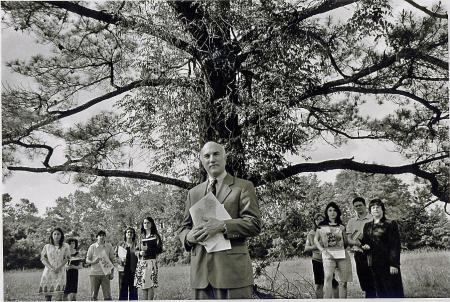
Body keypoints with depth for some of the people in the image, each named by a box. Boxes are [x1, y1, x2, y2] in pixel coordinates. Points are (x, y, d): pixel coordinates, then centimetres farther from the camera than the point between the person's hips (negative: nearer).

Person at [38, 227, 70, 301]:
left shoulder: (65, 246, 6)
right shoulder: (46, 246, 9)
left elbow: (66, 259, 3)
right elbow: (43, 259, 3)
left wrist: (59, 268, -12)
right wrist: (51, 268, -11)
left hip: (60, 272, -2)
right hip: (48, 272, 2)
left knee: (58, 296, -11)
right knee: (47, 296, 1)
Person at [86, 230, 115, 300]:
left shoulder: (109, 246, 4)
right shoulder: (92, 247, 2)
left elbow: (112, 260, 10)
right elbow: (87, 260, 4)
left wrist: (112, 273, 4)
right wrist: (93, 262, -17)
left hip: (105, 273, 0)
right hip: (94, 273, 0)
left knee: (107, 295, -2)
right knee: (93, 295, 4)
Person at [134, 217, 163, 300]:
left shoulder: (155, 236, 6)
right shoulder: (141, 237, 17)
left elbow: (159, 249, -2)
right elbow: (136, 250, 18)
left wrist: (148, 249, -10)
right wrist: (139, 252, -4)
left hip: (151, 262, -4)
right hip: (141, 263, 4)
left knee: (150, 285, -9)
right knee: (141, 285, -3)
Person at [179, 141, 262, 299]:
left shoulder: (243, 187, 5)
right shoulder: (193, 192, 19)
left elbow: (255, 224, -5)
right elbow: (184, 227, 20)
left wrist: (222, 226, -18)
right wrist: (188, 237, -4)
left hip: (233, 270, -4)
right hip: (200, 273, 4)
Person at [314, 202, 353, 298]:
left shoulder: (341, 226, 16)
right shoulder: (322, 225, 10)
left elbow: (346, 242, 15)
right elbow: (315, 240, 7)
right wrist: (323, 250, -7)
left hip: (342, 254, 3)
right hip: (328, 255, -3)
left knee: (343, 282, 0)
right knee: (328, 278, -23)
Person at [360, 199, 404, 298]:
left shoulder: (391, 224, -3)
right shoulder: (367, 226, 13)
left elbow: (395, 245, -8)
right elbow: (364, 241, 22)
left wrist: (394, 264, -15)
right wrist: (364, 245, -2)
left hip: (387, 263, -5)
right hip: (374, 264, 5)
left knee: (393, 290, -2)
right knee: (380, 291, 9)